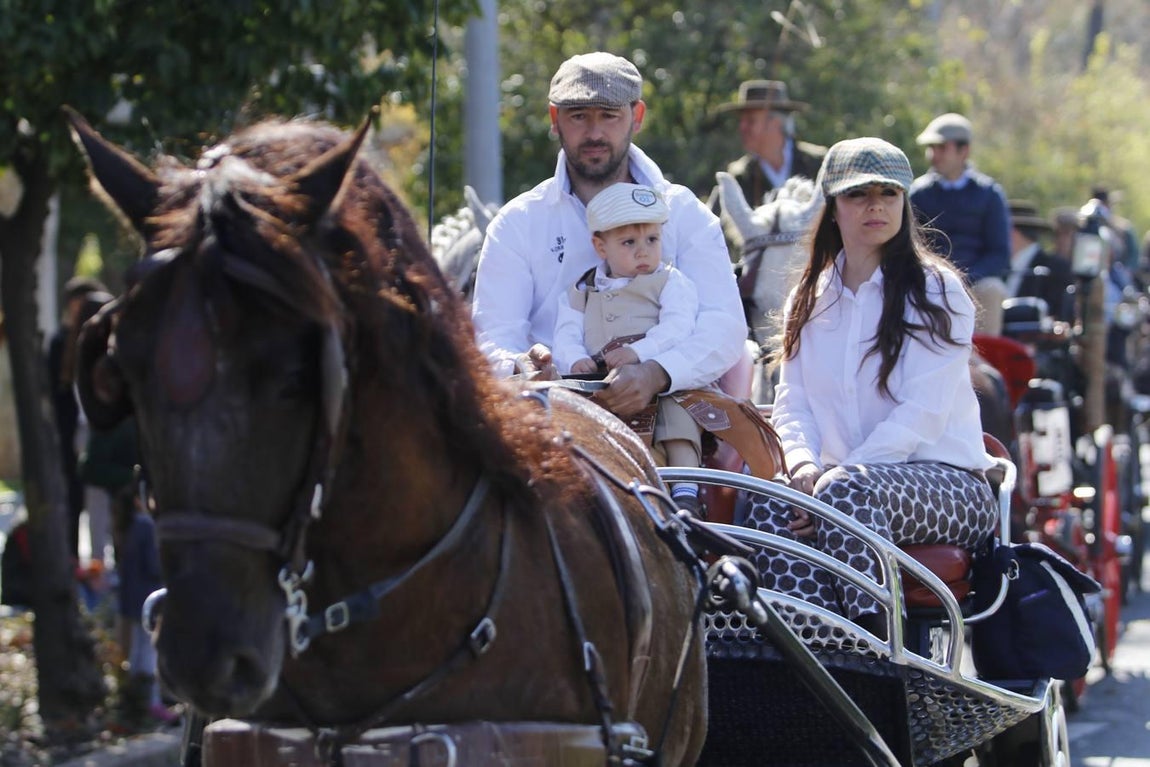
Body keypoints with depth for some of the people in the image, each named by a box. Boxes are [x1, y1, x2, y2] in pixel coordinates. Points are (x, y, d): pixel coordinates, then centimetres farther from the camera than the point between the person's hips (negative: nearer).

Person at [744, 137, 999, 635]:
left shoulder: (937, 291, -1)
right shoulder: (809, 299, 16)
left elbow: (923, 413, -11)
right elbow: (792, 404, 10)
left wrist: (833, 480, -21)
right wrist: (803, 465, -14)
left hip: (944, 478, -4)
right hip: (852, 480, 4)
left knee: (848, 491, -37)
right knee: (769, 508, -29)